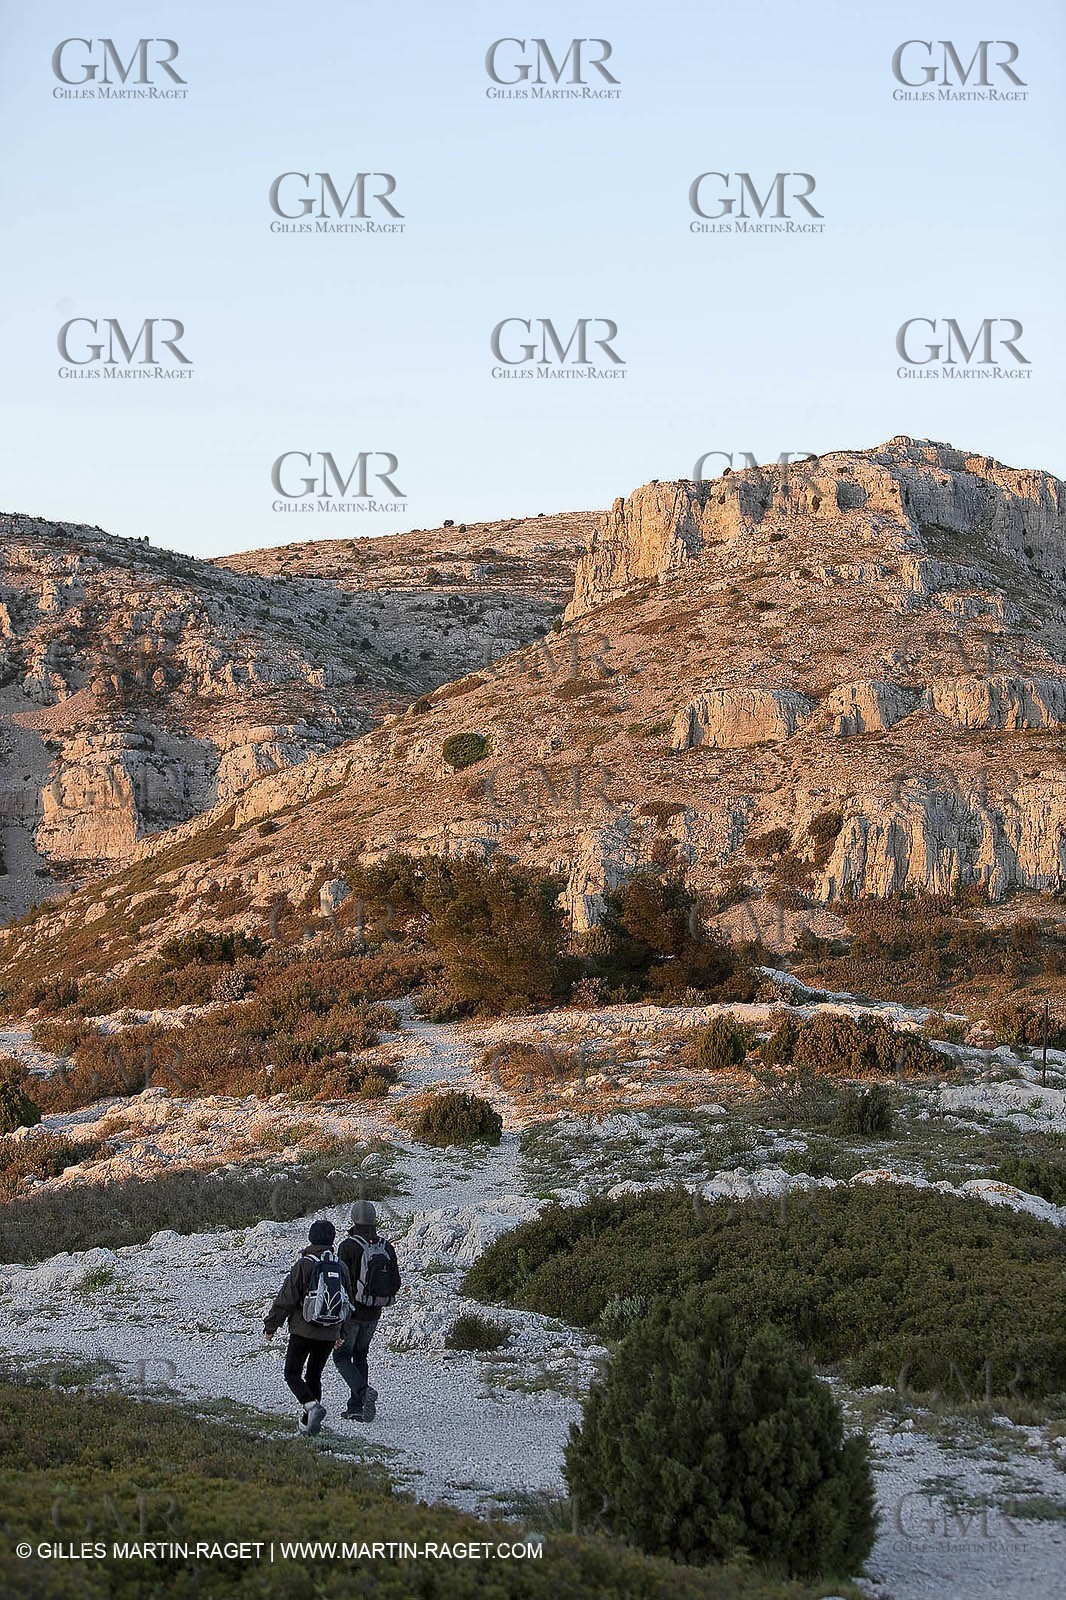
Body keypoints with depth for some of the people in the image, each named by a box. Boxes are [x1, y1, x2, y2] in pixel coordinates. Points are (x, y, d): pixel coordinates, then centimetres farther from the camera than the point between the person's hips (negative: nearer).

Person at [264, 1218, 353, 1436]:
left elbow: (286, 1298, -10)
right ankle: (307, 1423, 14)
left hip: (303, 1331, -5)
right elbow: (348, 1302, 15)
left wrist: (271, 1325, 2)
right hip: (329, 1334, 5)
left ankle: (311, 1405, -18)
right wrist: (340, 1332, 27)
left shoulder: (303, 1265, -11)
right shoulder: (341, 1267, 6)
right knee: (314, 1375, 16)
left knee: (292, 1373, 6)